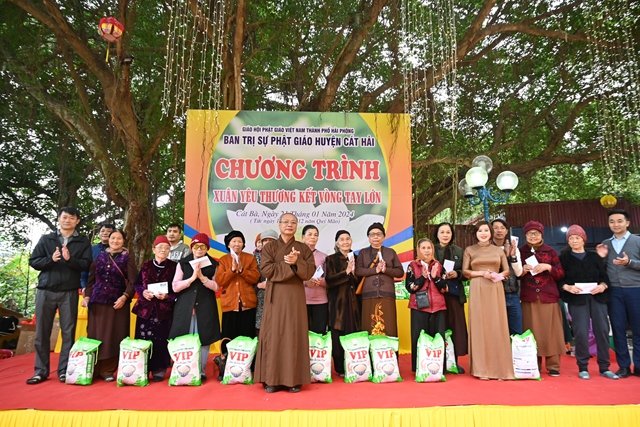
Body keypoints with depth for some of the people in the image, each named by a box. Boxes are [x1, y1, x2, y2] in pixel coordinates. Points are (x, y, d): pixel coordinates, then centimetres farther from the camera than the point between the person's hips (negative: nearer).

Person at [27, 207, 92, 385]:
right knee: (42, 332, 5)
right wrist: (50, 259, -12)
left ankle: (64, 370, 9)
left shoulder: (83, 242, 7)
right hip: (45, 291, 1)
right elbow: (33, 261, 6)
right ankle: (41, 370, 15)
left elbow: (86, 265, -3)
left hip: (69, 292, -1)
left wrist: (70, 259, -20)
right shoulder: (46, 239, 11)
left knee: (68, 333, 1)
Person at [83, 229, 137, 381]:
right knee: (95, 336, 5)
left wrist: (124, 297, -16)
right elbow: (91, 279, 13)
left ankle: (108, 370, 5)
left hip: (118, 303, -3)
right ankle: (95, 369, 13)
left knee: (114, 337, -2)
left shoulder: (128, 258, 3)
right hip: (97, 301, 3)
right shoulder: (100, 257, 12)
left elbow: (132, 281, -4)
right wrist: (87, 296, 1)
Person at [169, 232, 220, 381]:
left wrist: (202, 277, -14)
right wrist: (192, 278, -12)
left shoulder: (213, 264, 7)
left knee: (204, 339, -2)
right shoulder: (182, 263, 8)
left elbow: (216, 286, -1)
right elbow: (175, 287, 0)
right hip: (185, 306, 1)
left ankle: (201, 372, 9)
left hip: (205, 307, 0)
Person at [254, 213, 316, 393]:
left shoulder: (304, 249, 9)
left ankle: (294, 379, 7)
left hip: (295, 296, 1)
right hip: (275, 297, -1)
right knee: (274, 335, -2)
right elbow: (266, 270, -8)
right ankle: (272, 379, 5)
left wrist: (297, 262, -19)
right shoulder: (269, 247, 6)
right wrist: (287, 264, -16)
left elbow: (310, 272, -2)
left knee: (294, 335, 0)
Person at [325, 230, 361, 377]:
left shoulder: (355, 258, 12)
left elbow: (359, 281, 9)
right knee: (338, 336, -3)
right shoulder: (331, 259, 2)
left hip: (353, 302, 3)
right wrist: (346, 272, -18)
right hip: (338, 302, -3)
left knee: (354, 334, 1)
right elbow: (329, 280, -10)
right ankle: (340, 369, 7)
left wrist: (353, 272, -10)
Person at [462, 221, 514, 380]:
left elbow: (507, 270, 11)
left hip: (495, 290, 2)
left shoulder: (498, 250, 12)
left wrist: (499, 275, -10)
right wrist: (482, 273, -12)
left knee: (497, 326, -1)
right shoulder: (469, 250, 7)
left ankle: (500, 368, 7)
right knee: (480, 326, -3)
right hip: (478, 290, -2)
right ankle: (482, 369, 3)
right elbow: (465, 272, 2)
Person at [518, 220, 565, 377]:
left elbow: (561, 274, 3)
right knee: (532, 332, 2)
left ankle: (553, 365, 11)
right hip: (528, 298, 0)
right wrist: (523, 270, -11)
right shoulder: (520, 251, 6)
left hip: (549, 297, 0)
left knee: (551, 331, 1)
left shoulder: (550, 251, 5)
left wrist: (548, 267, -13)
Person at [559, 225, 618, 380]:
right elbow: (559, 279, 2)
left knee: (602, 330, 0)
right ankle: (583, 368, 6)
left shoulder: (594, 256, 14)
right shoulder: (563, 258, 7)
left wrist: (603, 285, -12)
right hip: (577, 299, -2)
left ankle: (604, 367, 12)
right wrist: (567, 287, -16)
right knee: (581, 333, -6)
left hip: (597, 297, 3)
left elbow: (604, 275, 8)